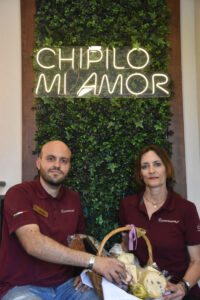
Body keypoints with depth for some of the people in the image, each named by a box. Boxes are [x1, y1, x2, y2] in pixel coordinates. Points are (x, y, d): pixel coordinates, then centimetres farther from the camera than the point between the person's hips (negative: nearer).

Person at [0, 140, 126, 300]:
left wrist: (86, 270, -1)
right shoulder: (19, 194, -11)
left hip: (65, 283, 5)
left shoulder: (73, 198, 9)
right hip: (21, 286, -5)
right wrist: (92, 261, -30)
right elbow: (33, 244, -26)